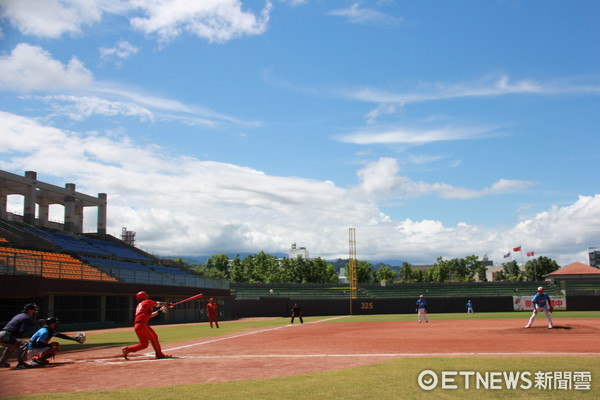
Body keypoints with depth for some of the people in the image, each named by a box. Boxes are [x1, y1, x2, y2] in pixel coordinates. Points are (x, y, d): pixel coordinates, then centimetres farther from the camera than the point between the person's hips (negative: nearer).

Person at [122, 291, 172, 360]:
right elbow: (158, 304, 11)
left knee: (144, 344, 8)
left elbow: (149, 315, 31)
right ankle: (159, 354, 4)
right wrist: (168, 304, 25)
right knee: (154, 337, 2)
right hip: (142, 324, -8)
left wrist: (159, 311, 29)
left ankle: (127, 349, 2)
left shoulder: (138, 306, 28)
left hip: (136, 326, 8)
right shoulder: (147, 302, 6)